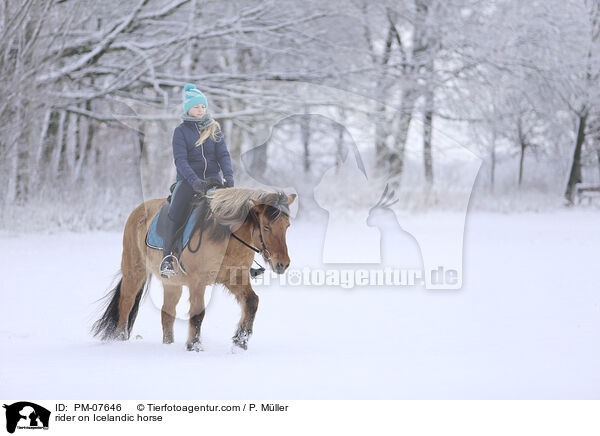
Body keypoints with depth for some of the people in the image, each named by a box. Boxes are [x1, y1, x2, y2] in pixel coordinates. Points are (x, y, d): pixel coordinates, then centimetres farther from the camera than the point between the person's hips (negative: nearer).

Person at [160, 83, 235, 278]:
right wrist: (194, 180, -24)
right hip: (188, 178, -3)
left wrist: (228, 175, -15)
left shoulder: (214, 129, 12)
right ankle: (167, 257, -17)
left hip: (212, 177, 3)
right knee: (176, 213, -22)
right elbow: (180, 160, -8)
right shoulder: (181, 131, 2)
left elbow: (223, 154, 5)